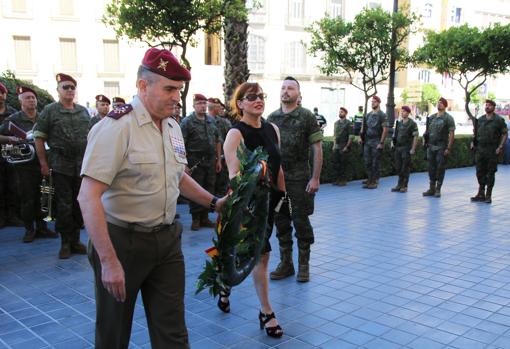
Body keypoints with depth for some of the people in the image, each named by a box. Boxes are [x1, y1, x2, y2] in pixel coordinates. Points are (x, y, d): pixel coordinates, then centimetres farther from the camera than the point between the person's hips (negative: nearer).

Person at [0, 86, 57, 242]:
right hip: (24, 164, -3)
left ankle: (41, 227, 18)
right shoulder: (14, 119, -3)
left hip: (41, 162, 3)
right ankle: (29, 229, 12)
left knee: (41, 197, 8)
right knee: (28, 198, 0)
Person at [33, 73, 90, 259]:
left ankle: (75, 240, 19)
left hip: (83, 165, 4)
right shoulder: (50, 110, -1)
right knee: (64, 206, 0)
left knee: (79, 204, 7)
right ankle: (66, 242, 12)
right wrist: (43, 163, -6)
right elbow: (39, 138, -2)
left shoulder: (84, 111, 12)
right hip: (61, 166, -4)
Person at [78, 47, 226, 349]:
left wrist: (214, 203, 19)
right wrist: (109, 261, -24)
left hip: (167, 240, 6)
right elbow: (89, 197, -22)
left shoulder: (173, 127, 7)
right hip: (122, 241, -6)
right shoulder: (117, 127, -17)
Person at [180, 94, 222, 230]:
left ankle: (205, 217, 21)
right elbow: (181, 145, -11)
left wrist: (219, 160, 12)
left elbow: (217, 141, 16)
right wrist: (184, 164, -16)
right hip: (195, 161, -5)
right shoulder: (187, 122, -7)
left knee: (209, 189, 9)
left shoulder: (211, 120, 11)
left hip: (211, 160, 5)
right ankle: (195, 219, 11)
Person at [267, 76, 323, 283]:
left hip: (299, 179, -4)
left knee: (301, 222, 2)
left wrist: (315, 178, -11)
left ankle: (304, 265, 16)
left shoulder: (307, 117, -4)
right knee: (281, 223, 10)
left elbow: (317, 149, -6)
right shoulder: (272, 118, 9)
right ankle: (285, 264, 23)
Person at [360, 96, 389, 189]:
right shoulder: (368, 115, 12)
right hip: (367, 142, 7)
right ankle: (370, 179, 19)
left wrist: (381, 143, -16)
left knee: (375, 163, -3)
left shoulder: (382, 115, -8)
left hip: (376, 143, -6)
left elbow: (385, 130, -13)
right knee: (367, 162, 9)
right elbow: (364, 127, 20)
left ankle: (374, 182, 2)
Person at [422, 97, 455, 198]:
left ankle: (438, 189, 7)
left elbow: (452, 134, -9)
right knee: (431, 168, 9)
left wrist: (449, 148, -15)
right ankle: (431, 189, 17)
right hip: (431, 146, 5)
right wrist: (426, 134, 1)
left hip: (441, 148, -5)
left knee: (440, 168, -1)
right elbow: (428, 130, 22)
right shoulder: (431, 117, 12)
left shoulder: (448, 118, -5)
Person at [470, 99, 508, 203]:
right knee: (480, 172, 7)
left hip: (492, 151, -4)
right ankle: (481, 194, 17)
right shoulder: (480, 119, 10)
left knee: (490, 174, 1)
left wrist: (500, 147, -11)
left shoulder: (499, 120, -4)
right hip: (480, 149, 4)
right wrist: (473, 142, 6)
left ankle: (488, 195, 8)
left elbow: (505, 134, -4)